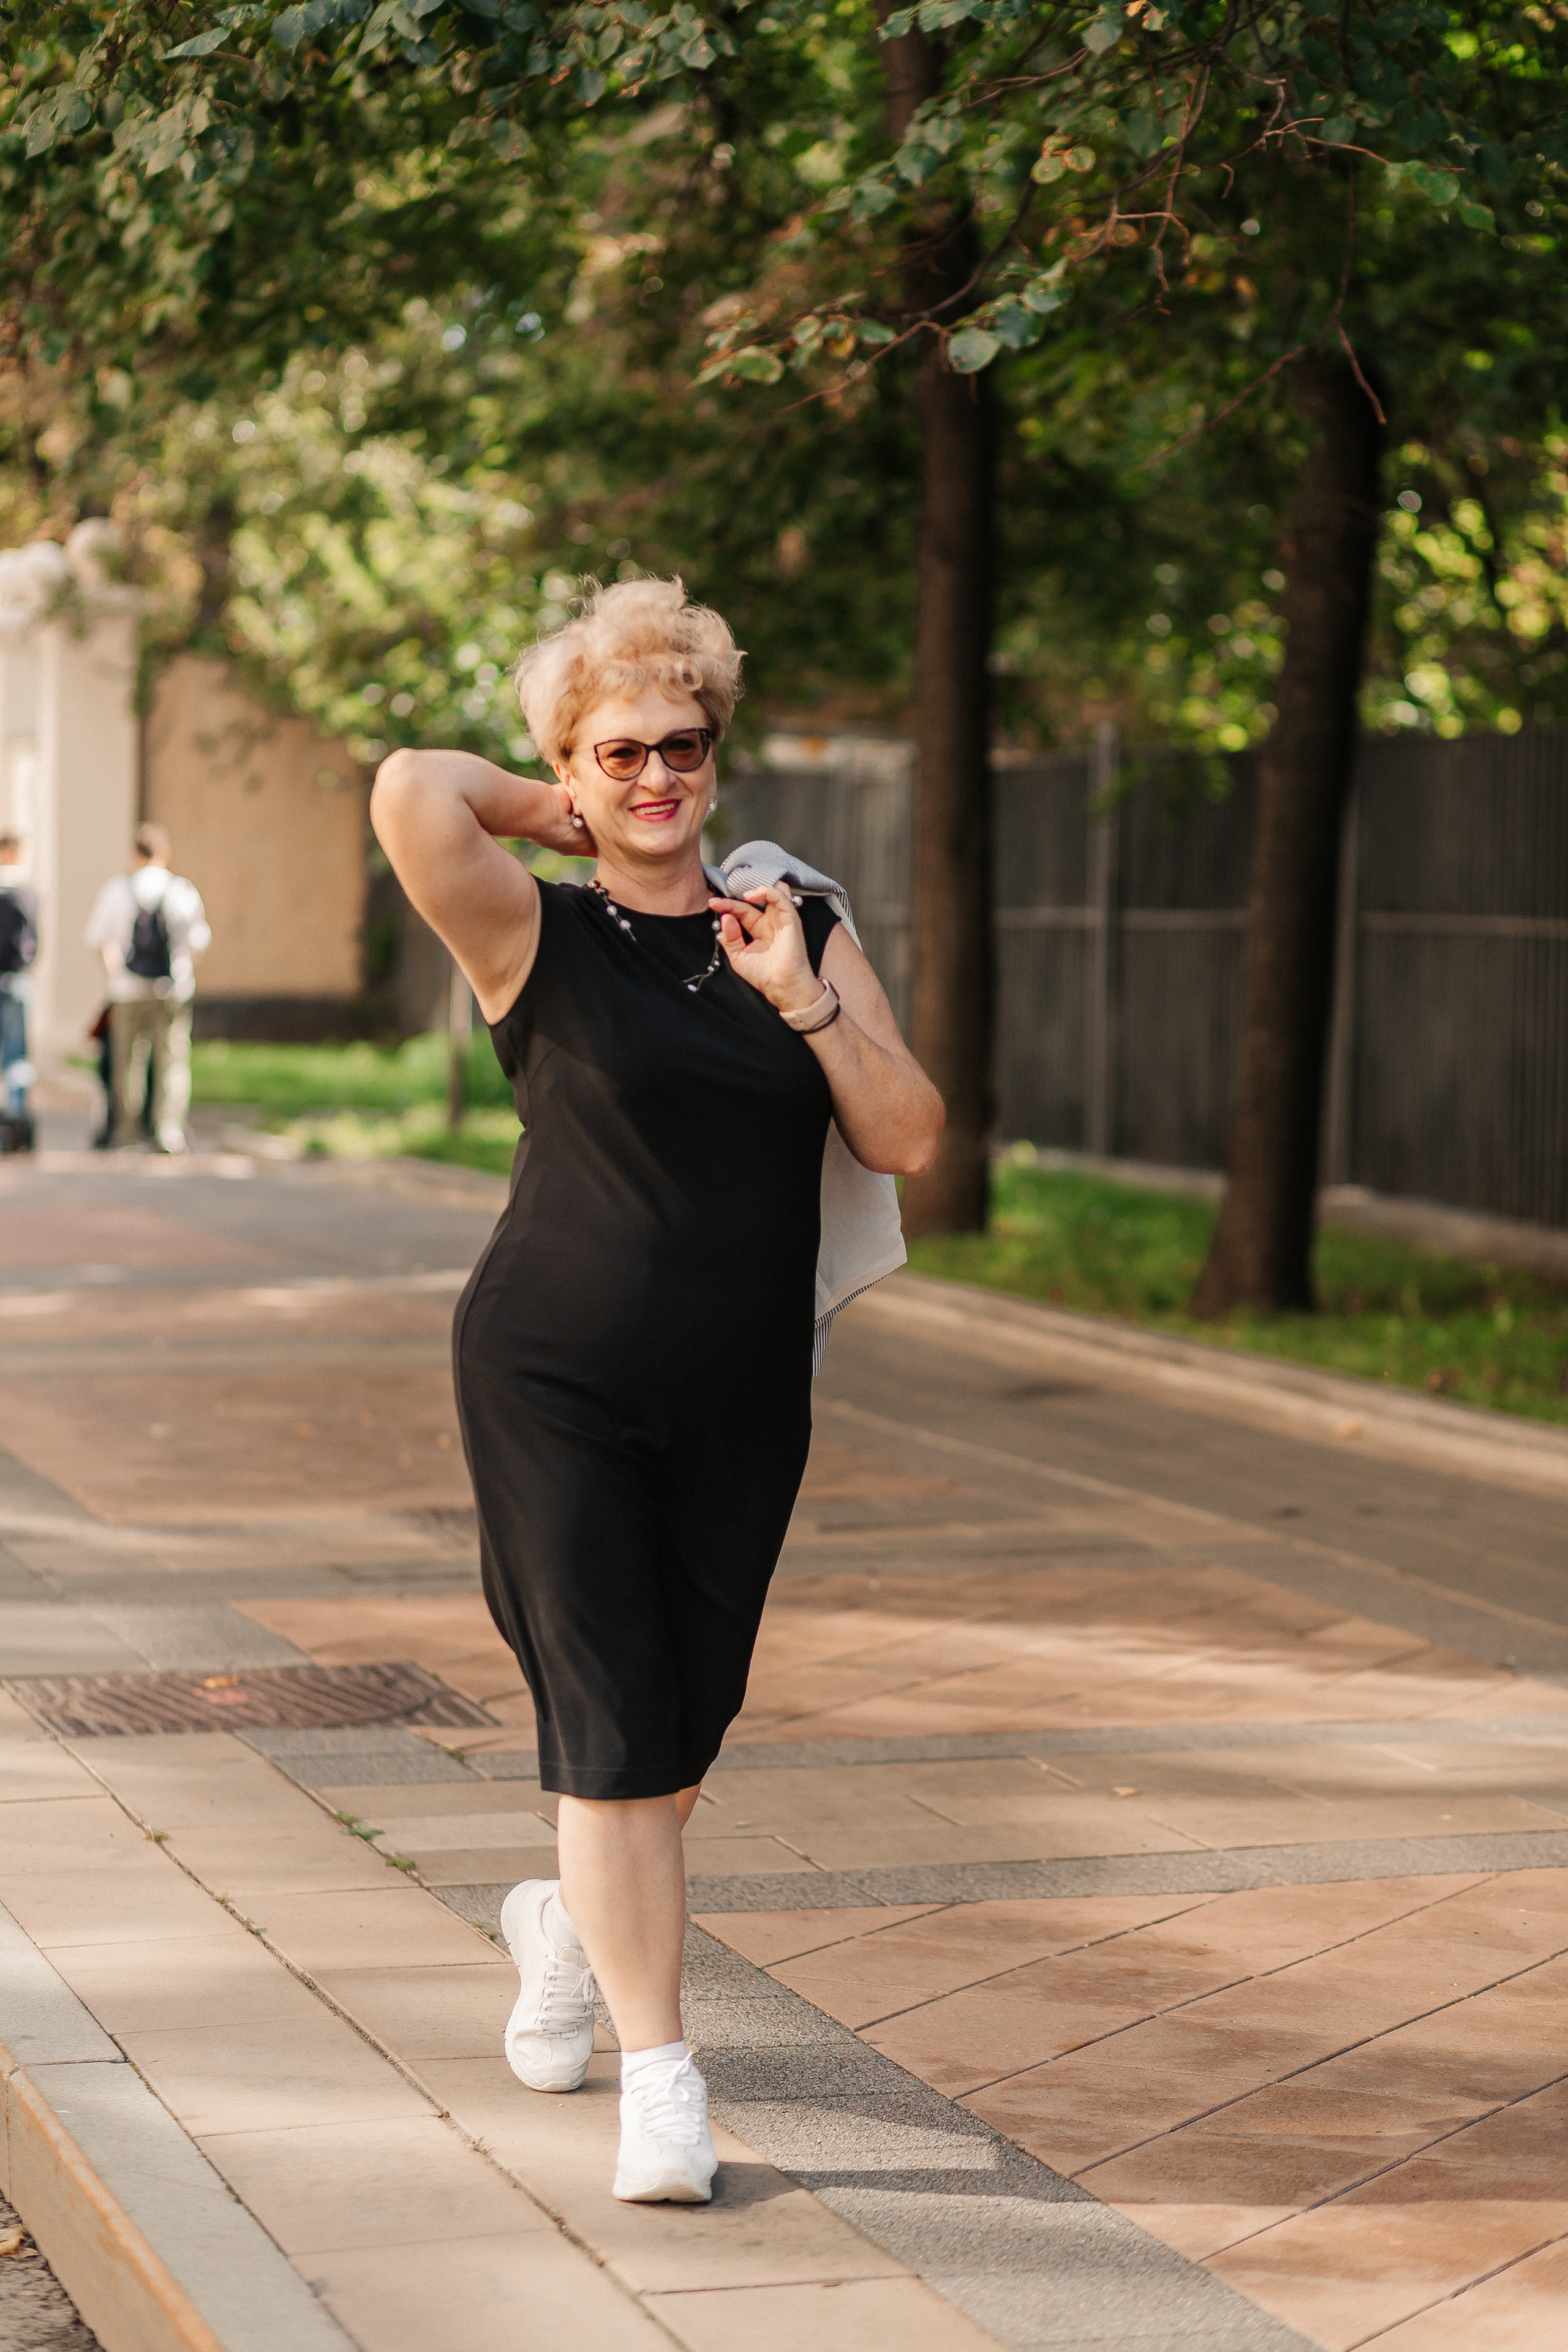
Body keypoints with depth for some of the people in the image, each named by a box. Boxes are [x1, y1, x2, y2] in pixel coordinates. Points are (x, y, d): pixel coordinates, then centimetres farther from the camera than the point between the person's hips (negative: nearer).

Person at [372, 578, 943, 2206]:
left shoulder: (800, 932, 7)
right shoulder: (539, 942, -5)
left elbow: (908, 1142, 0)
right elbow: (409, 793, -24)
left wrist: (802, 999, -13)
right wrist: (543, 810, -4)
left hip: (740, 1401, 4)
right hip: (555, 1383, -4)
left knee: (685, 1727, 14)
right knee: (611, 1719, -9)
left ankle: (566, 1923, 44)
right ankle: (661, 2073, -1)